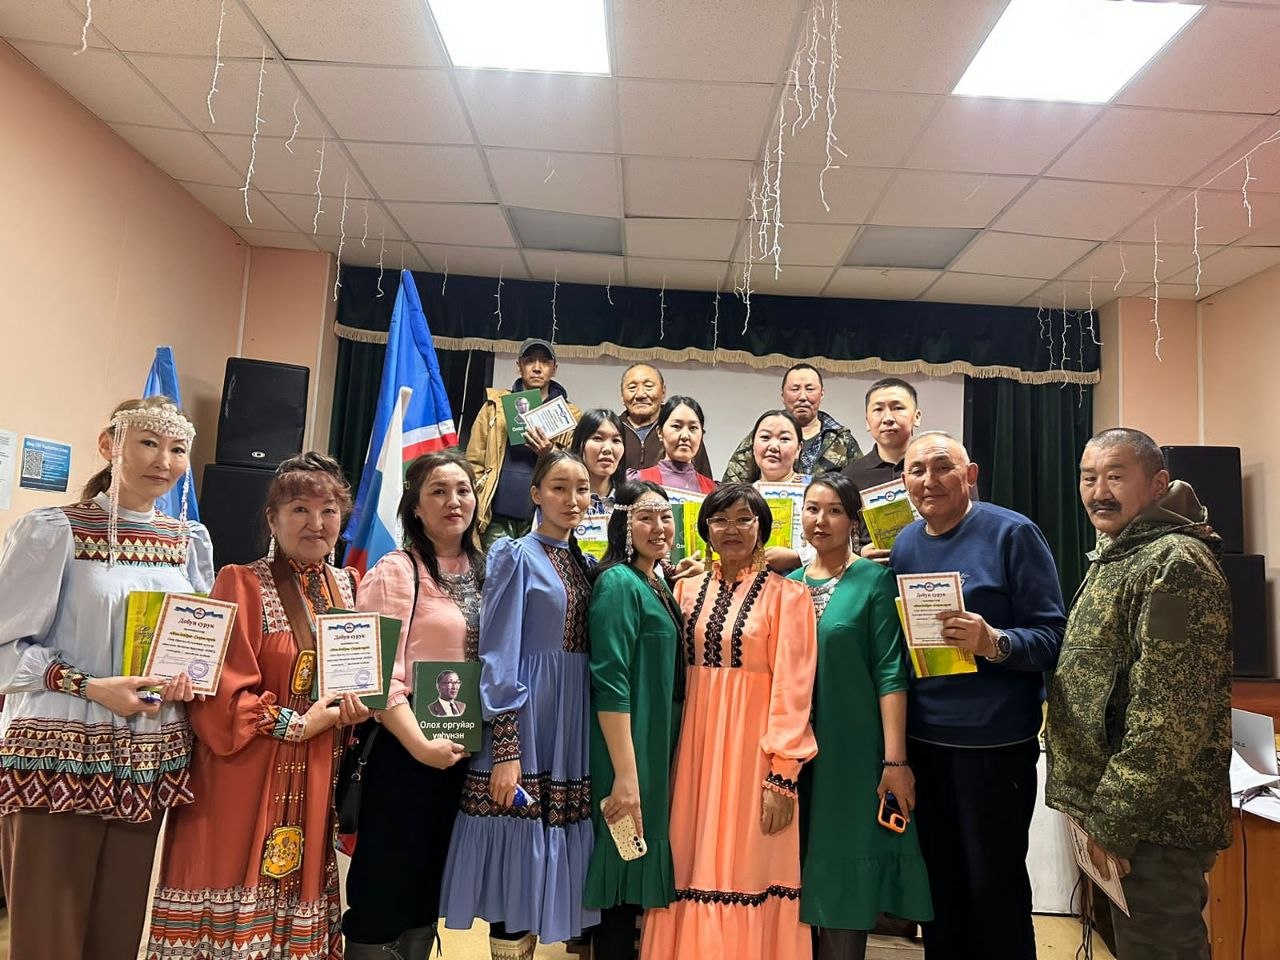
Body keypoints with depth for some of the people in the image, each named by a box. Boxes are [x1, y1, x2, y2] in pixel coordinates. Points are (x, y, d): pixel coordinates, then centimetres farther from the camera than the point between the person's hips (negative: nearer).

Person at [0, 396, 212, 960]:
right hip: (57, 756, -4)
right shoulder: (51, 531, -6)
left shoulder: (191, 541, 8)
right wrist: (90, 686, -19)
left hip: (148, 762, 5)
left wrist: (189, 677, -5)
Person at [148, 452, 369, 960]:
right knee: (237, 904, 2)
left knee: (300, 890, 13)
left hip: (319, 777, 5)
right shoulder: (241, 584, -8)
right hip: (245, 777, -5)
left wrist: (359, 703, -5)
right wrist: (293, 724, -16)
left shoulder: (348, 587, 8)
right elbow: (221, 691, -12)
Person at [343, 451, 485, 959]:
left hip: (464, 752, 6)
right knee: (385, 883, 6)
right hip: (403, 751, -6)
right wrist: (421, 745, -22)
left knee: (430, 886, 19)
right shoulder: (394, 570, -11)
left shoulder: (481, 572, 9)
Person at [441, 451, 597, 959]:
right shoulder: (516, 557, -6)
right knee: (516, 858, 0)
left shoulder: (584, 563, 12)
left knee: (552, 856, 13)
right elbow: (498, 657, -12)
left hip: (575, 723, 6)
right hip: (524, 718, -6)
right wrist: (505, 752, -17)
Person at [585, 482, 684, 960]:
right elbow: (609, 684, -22)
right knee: (622, 880, 2)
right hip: (626, 759, -9)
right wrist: (625, 774, -25)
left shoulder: (659, 586, 11)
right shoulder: (619, 583, -15)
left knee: (639, 874, 18)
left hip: (660, 755, 9)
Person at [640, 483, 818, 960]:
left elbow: (792, 687, -10)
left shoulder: (786, 594, -5)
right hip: (695, 742, 4)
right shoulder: (687, 589, 8)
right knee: (694, 865, 8)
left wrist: (782, 773, -14)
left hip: (754, 747, -4)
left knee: (748, 869, 2)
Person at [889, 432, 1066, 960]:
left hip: (994, 740, -5)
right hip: (922, 737, 5)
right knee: (937, 880, 17)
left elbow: (1052, 637, -11)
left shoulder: (1013, 533, -9)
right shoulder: (904, 544, 7)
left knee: (995, 885, 9)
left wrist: (994, 642, -31)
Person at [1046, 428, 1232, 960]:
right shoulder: (1117, 559, 14)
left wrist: (1115, 818, -19)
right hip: (1113, 810, 9)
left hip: (1153, 820, -9)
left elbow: (1169, 715, -23)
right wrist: (1097, 809, 17)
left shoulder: (1175, 563, -17)